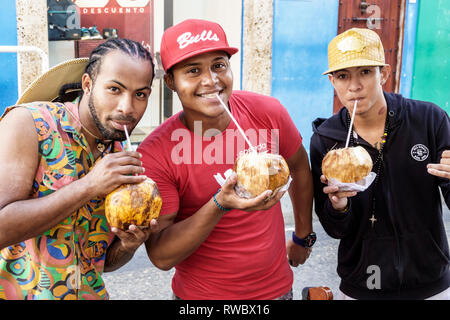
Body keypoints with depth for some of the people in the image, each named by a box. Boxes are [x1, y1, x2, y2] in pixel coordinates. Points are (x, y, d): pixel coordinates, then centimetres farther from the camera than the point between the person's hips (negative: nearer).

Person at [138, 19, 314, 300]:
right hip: (200, 293, -2)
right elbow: (161, 257, -20)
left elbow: (299, 168, 5)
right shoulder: (155, 153, -21)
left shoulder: (267, 112, -13)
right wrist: (220, 205, -33)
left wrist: (304, 236, 14)